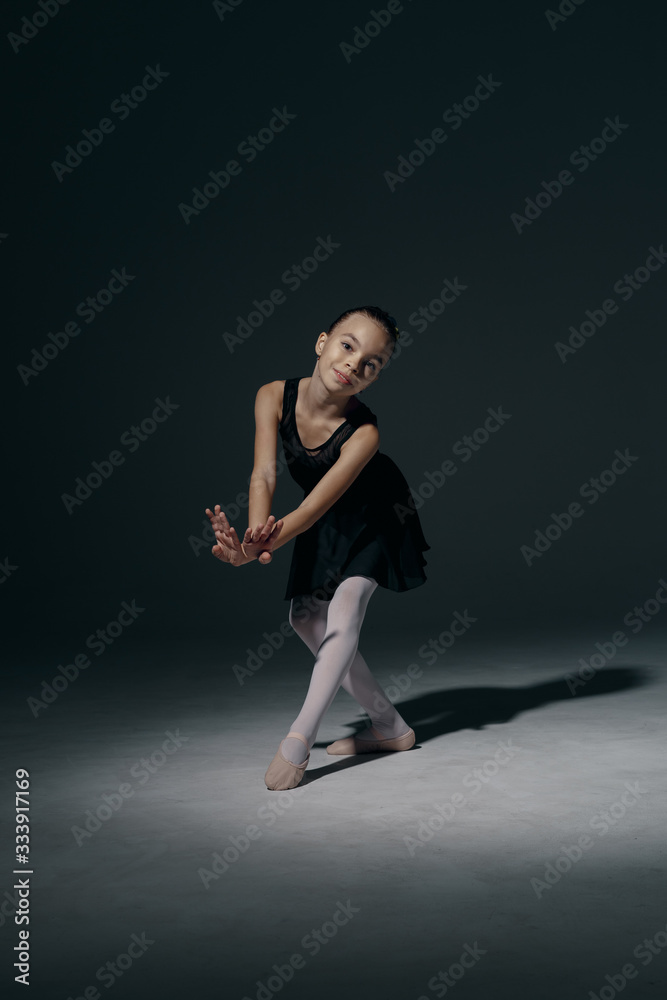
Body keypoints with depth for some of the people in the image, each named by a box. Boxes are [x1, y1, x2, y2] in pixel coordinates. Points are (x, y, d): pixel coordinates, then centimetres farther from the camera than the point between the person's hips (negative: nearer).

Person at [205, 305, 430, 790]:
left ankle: (299, 738, -19)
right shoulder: (274, 397, -25)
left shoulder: (364, 433, -36)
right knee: (307, 619, 4)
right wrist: (254, 537, -51)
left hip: (371, 517, -5)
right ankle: (389, 726, 13)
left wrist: (258, 547, -57)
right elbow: (264, 475, -32)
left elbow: (315, 506, -41)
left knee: (344, 612, -22)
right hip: (325, 526, 5)